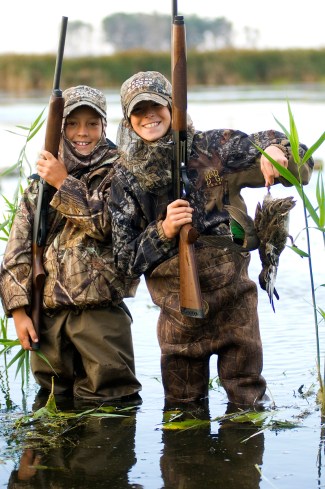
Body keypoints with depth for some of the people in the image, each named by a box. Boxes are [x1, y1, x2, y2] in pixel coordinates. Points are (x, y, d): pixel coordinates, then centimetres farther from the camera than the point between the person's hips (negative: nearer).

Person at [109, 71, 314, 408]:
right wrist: (163, 231, -17)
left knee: (248, 403, 8)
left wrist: (276, 153, -25)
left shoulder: (214, 149, -5)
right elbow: (126, 259, 0)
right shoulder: (125, 179, 0)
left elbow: (297, 160, -2)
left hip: (235, 300, -1)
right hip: (178, 313, 1)